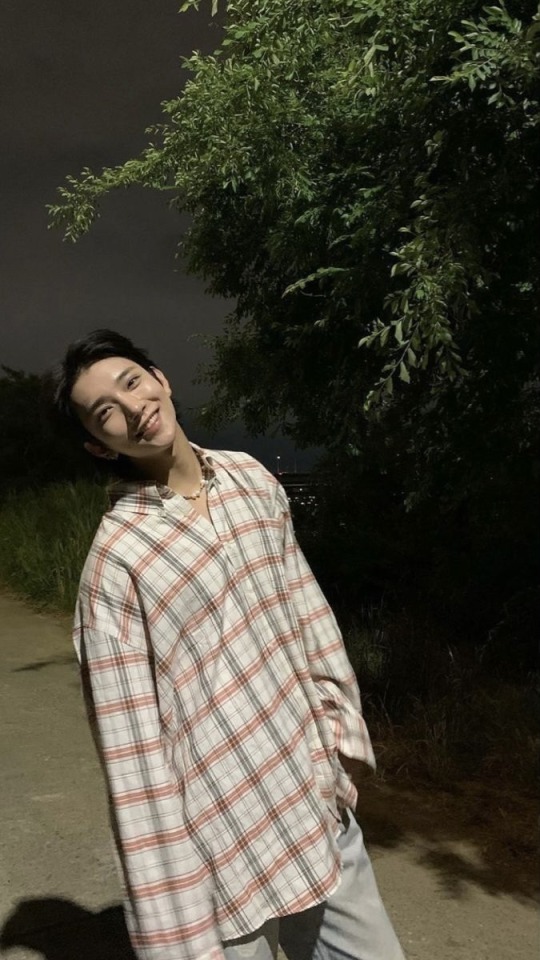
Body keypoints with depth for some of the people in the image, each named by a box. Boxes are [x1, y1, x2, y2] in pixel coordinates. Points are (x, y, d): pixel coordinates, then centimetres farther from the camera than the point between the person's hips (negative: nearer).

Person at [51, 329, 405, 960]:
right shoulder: (115, 559, -16)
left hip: (318, 803, 6)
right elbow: (133, 754, -16)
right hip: (225, 839, -5)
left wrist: (339, 733, 8)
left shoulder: (253, 480, 2)